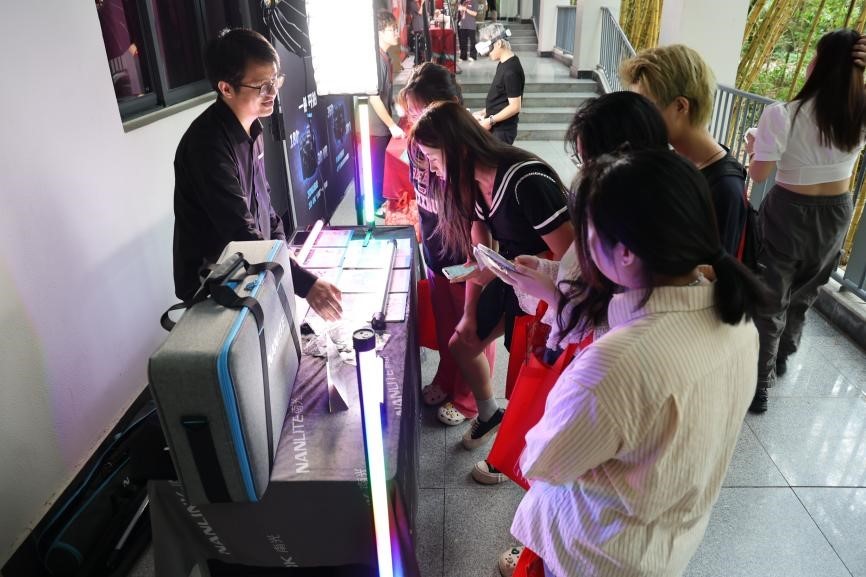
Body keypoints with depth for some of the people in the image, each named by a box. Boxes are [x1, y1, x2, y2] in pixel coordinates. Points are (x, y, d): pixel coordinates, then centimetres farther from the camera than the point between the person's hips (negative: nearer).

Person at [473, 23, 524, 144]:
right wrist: (485, 112, 12)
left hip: (503, 130, -10)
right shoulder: (504, 64, 9)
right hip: (496, 127, 10)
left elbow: (515, 106, -22)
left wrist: (490, 120, -18)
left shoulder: (511, 70, -21)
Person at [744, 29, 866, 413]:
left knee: (769, 299, 8)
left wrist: (755, 148, 4)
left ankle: (758, 385, 16)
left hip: (790, 213, -5)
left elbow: (758, 174, -16)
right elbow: (834, 159, 9)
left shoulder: (783, 115, -21)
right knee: (803, 294, 24)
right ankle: (781, 358, 45)